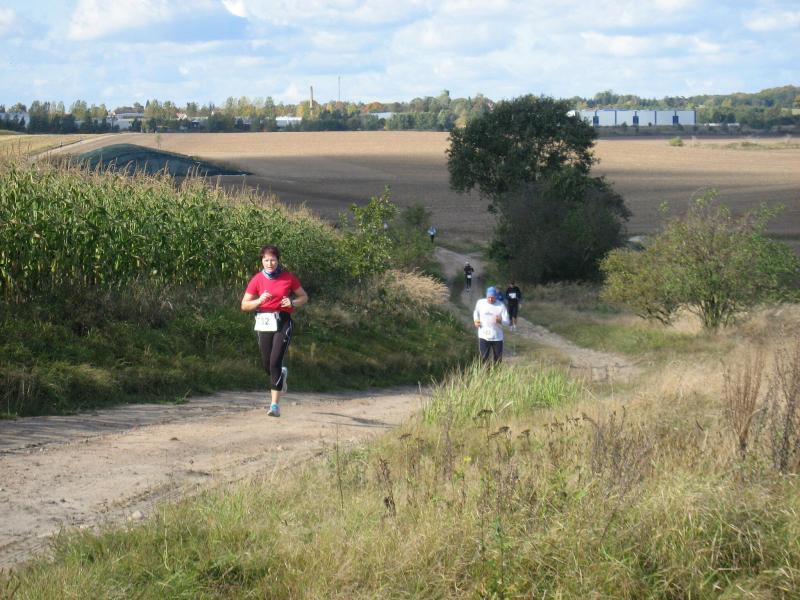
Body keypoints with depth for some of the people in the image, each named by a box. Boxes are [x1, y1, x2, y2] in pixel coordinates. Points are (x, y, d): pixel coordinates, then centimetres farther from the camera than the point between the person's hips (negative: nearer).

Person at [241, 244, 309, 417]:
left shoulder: (288, 278, 0)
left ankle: (275, 404, -12)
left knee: (275, 362, -14)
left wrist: (293, 303, -9)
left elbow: (304, 297, 11)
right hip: (264, 323, 3)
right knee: (266, 364, 8)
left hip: (283, 322, -2)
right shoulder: (257, 279, 1)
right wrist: (259, 301, -15)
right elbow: (244, 305, 4)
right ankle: (281, 374, 45)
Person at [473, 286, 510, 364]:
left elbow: (507, 322, -8)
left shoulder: (501, 306, -7)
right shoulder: (480, 303, -1)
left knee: (498, 359, 10)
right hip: (483, 336, 0)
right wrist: (476, 320, 2)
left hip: (497, 337, 0)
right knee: (484, 358, -3)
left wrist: (500, 321, -29)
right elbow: (476, 312, 21)